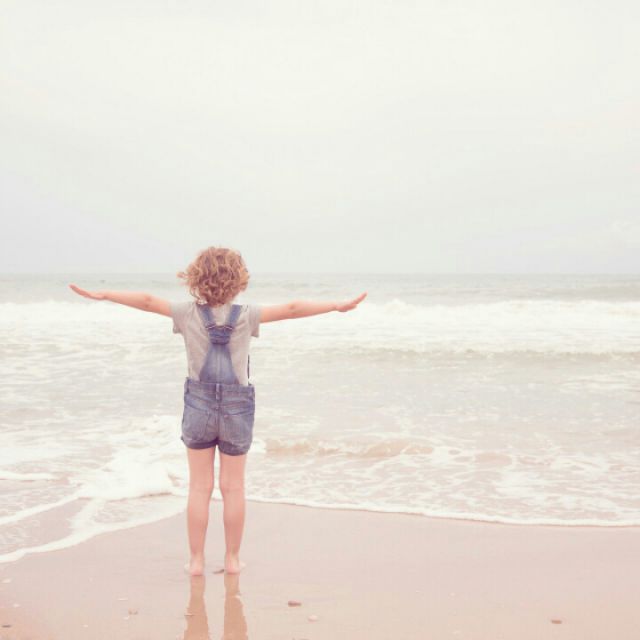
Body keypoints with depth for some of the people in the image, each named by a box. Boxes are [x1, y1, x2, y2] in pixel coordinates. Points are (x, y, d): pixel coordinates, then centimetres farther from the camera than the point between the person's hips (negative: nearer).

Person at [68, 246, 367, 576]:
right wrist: (338, 306, -8)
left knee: (199, 487, 9)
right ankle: (232, 559, 18)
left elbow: (147, 301, -10)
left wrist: (101, 295, -5)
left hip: (199, 404, 0)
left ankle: (196, 560, 13)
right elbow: (291, 309, -12)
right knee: (233, 487, 11)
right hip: (237, 406, 0)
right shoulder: (246, 315, -11)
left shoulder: (189, 313, -10)